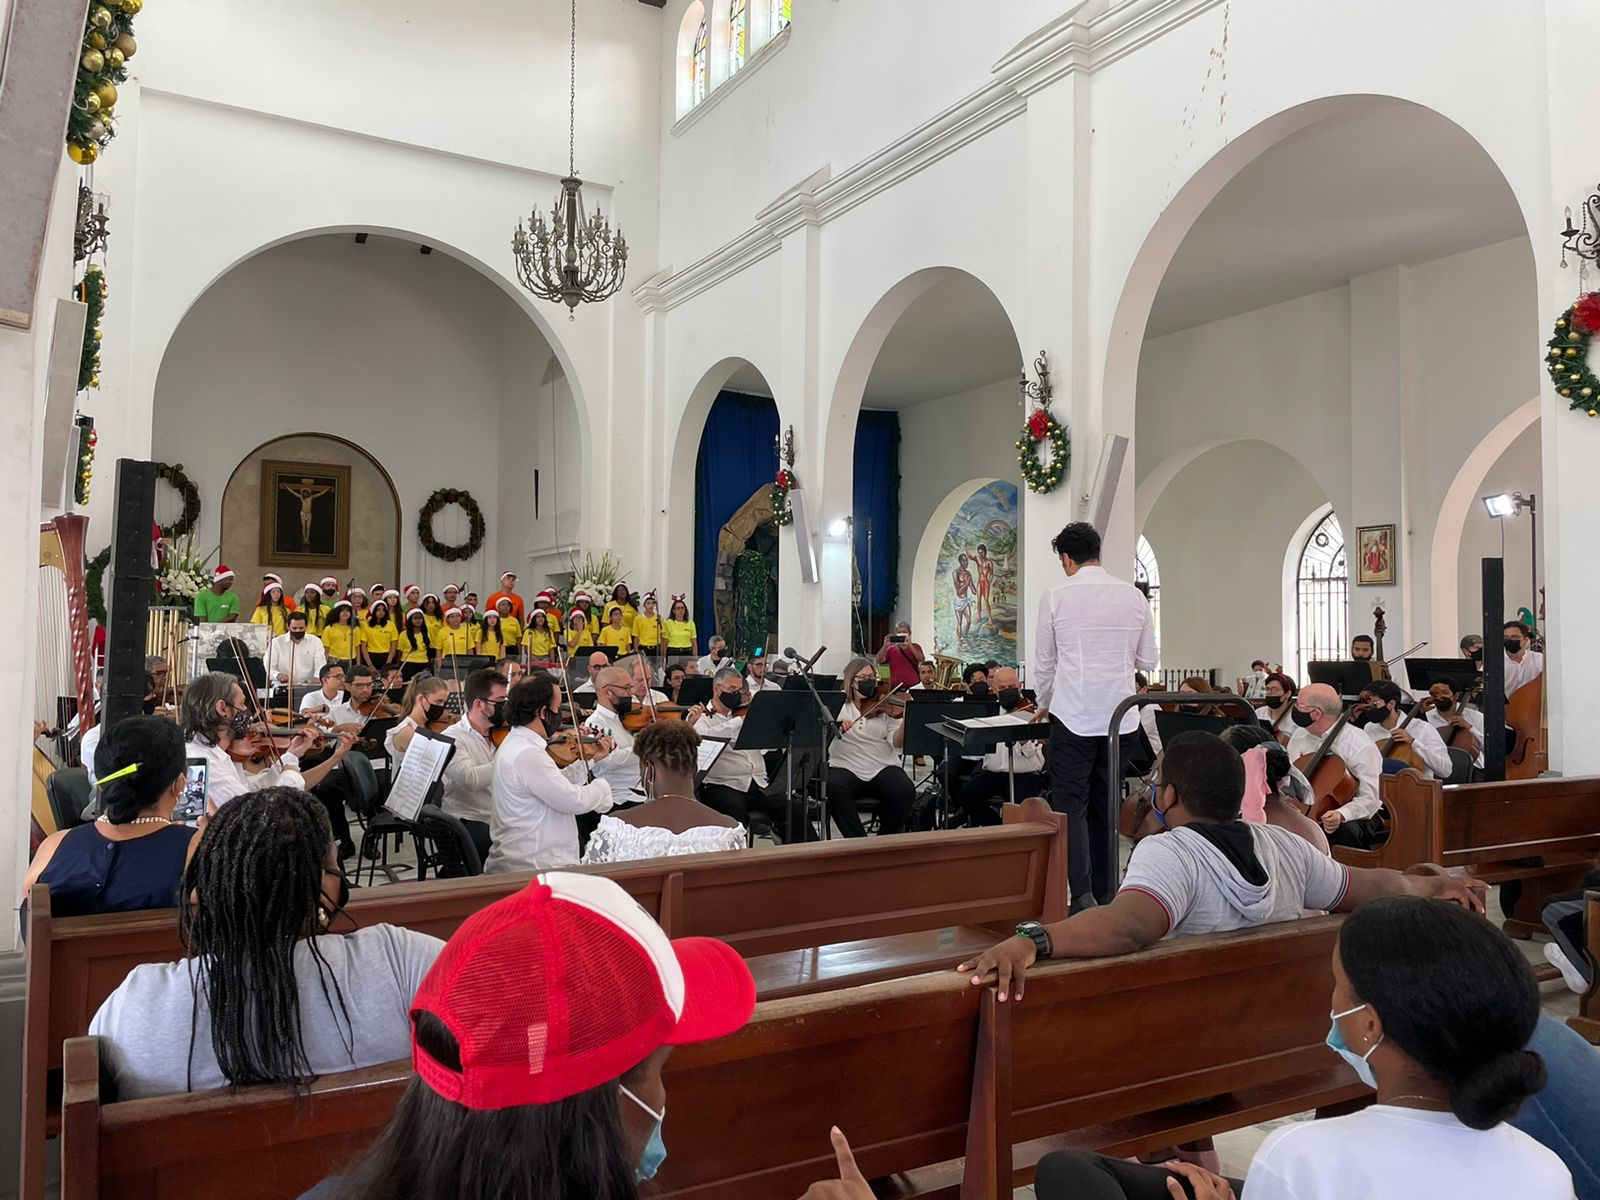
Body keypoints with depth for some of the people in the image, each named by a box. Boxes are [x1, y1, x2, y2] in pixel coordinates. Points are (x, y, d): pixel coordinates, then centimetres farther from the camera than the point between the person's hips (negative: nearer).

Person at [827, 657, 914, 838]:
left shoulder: (885, 707, 7)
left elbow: (897, 744, -4)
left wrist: (906, 720, -22)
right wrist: (835, 725, -22)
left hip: (883, 767, 1)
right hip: (845, 767, 0)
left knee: (905, 792, -28)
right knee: (833, 788, -33)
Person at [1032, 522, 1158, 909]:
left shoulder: (1056, 597, -4)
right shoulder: (1133, 596, 4)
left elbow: (1045, 662, 5)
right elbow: (1148, 660, 10)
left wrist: (1042, 704, 21)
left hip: (1074, 715, -4)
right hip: (1121, 717, 4)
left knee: (1070, 805, 2)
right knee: (1105, 804, 15)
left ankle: (1083, 895, -10)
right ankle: (1105, 892, 21)